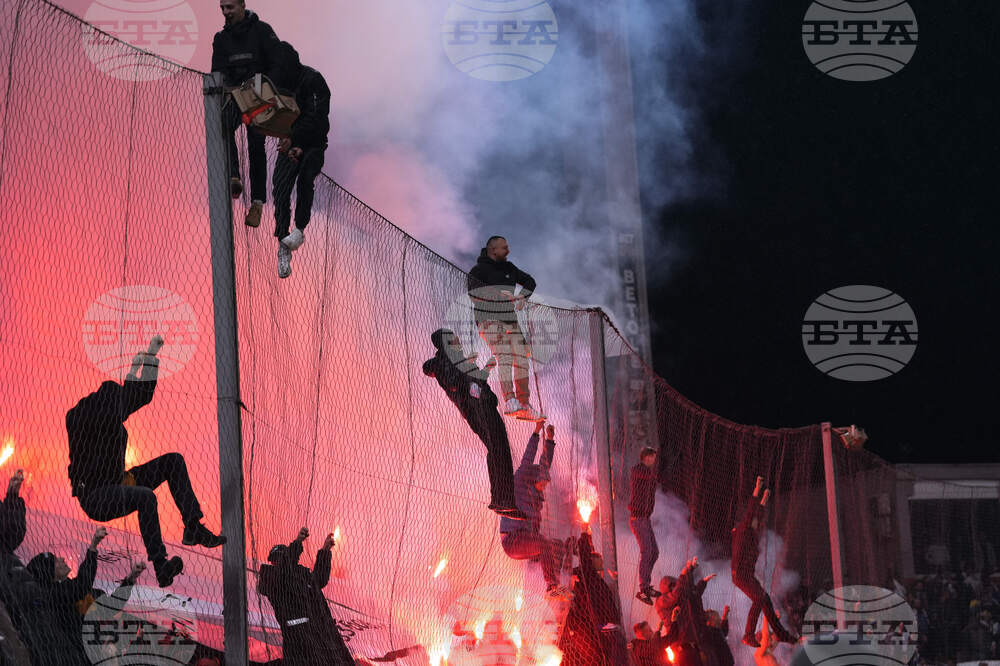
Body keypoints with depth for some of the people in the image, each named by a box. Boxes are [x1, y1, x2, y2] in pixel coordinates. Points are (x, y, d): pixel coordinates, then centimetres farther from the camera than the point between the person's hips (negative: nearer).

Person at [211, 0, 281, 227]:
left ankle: (257, 201, -1)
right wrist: (228, 88, -17)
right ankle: (234, 178, -33)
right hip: (235, 97, 3)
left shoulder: (262, 31, -2)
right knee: (223, 124, -28)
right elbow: (218, 72, 4)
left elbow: (277, 66, -5)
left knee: (256, 146, -6)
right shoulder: (221, 38, 10)